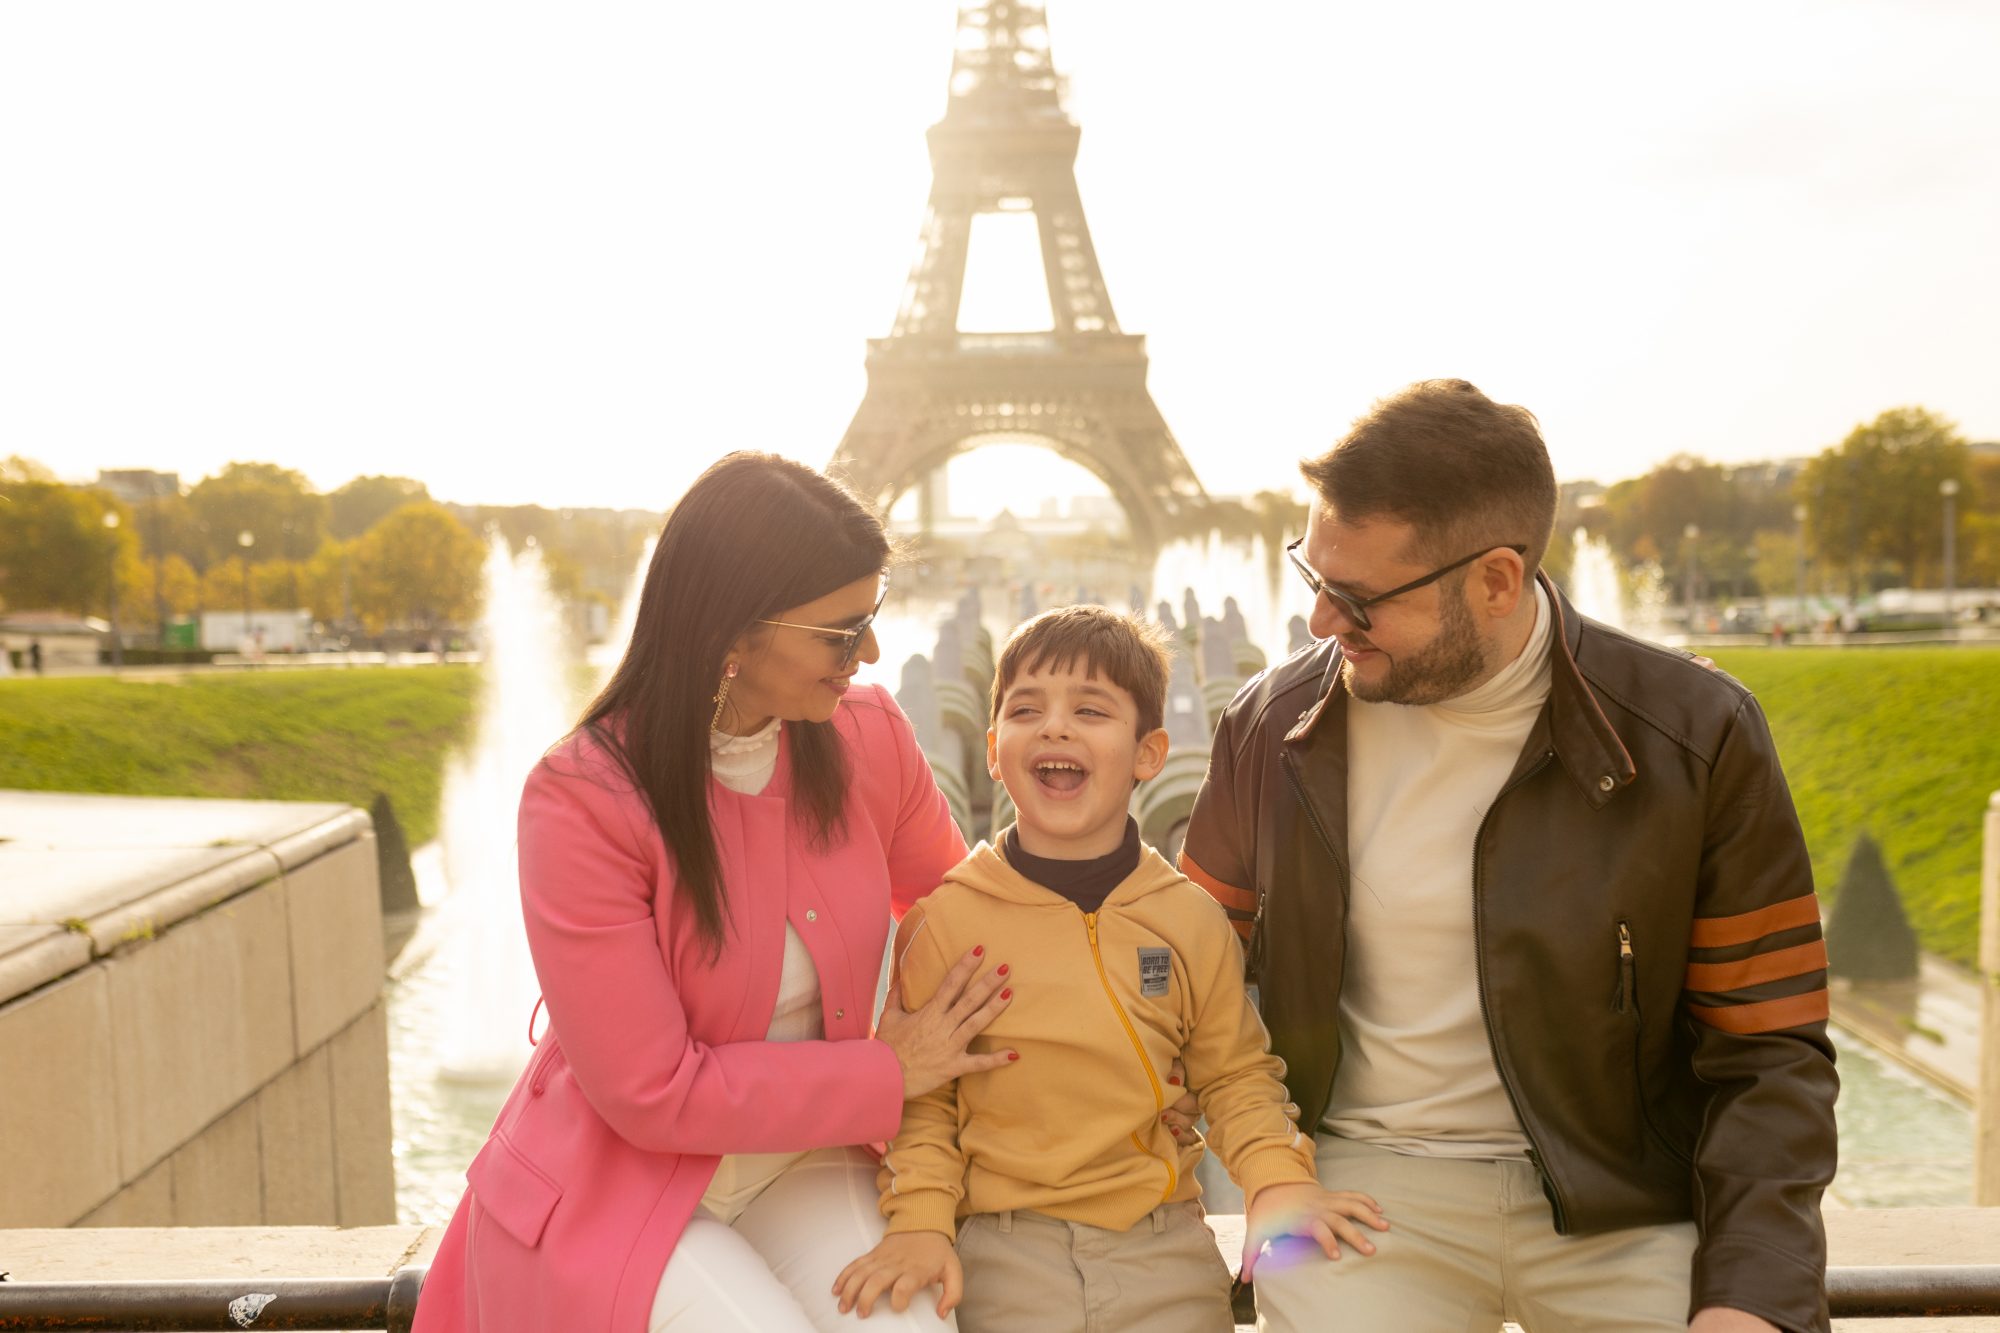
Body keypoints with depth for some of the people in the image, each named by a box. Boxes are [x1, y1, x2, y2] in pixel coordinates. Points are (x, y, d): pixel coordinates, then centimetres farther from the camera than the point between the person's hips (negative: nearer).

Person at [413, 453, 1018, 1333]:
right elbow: (652, 1093, -19)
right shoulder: (580, 800, -21)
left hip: (798, 1164, 4)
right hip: (615, 1187, -3)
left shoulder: (869, 734, -7)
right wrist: (887, 1073, -15)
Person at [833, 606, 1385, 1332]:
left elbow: (1236, 1073, 10)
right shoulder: (944, 918, -5)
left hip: (1165, 1246, 2)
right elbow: (919, 1095, 0)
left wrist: (1277, 1177, -6)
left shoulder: (1193, 919, 1)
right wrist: (921, 1218, -12)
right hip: (1006, 1253, -2)